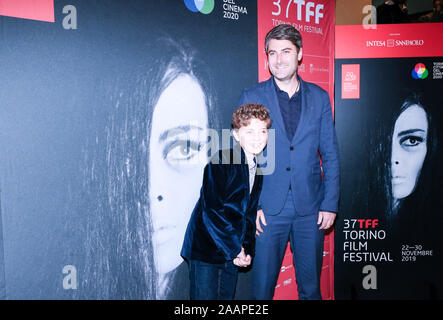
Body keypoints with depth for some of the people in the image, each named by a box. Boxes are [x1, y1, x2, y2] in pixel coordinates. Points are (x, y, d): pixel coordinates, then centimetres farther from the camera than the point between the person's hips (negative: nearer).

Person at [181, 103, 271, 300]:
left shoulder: (258, 167, 6)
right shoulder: (221, 162, -16)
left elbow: (249, 212, 11)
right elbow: (211, 211, -19)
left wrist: (247, 249, 1)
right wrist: (235, 249, -15)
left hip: (232, 252, 6)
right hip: (206, 248, -6)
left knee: (227, 296, 14)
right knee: (205, 296, 0)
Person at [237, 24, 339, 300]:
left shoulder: (320, 97, 5)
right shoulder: (252, 97, -1)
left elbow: (330, 155, 6)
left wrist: (330, 203, 0)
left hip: (311, 208, 2)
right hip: (268, 207, -1)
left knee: (311, 286, 14)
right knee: (262, 285, 8)